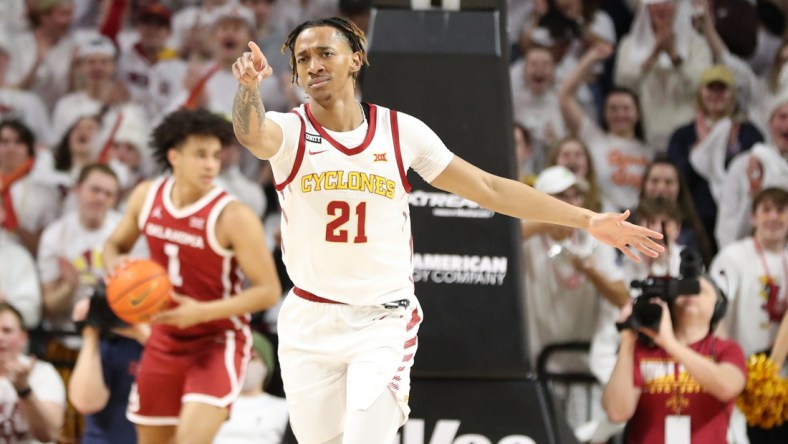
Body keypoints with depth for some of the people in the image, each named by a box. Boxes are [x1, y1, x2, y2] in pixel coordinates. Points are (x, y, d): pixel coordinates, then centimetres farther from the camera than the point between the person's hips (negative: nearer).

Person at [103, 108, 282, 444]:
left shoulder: (233, 217, -21)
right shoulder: (147, 197, -4)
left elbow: (269, 291, -18)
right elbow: (116, 244, 14)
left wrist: (202, 312, -27)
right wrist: (116, 264, -11)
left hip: (218, 340, -6)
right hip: (166, 338, 6)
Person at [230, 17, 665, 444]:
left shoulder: (401, 131, -1)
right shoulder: (289, 130, -5)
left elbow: (490, 189, 5)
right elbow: (252, 134, -30)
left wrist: (588, 220, 2)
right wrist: (248, 85, -54)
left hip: (384, 324, -1)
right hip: (309, 325, 1)